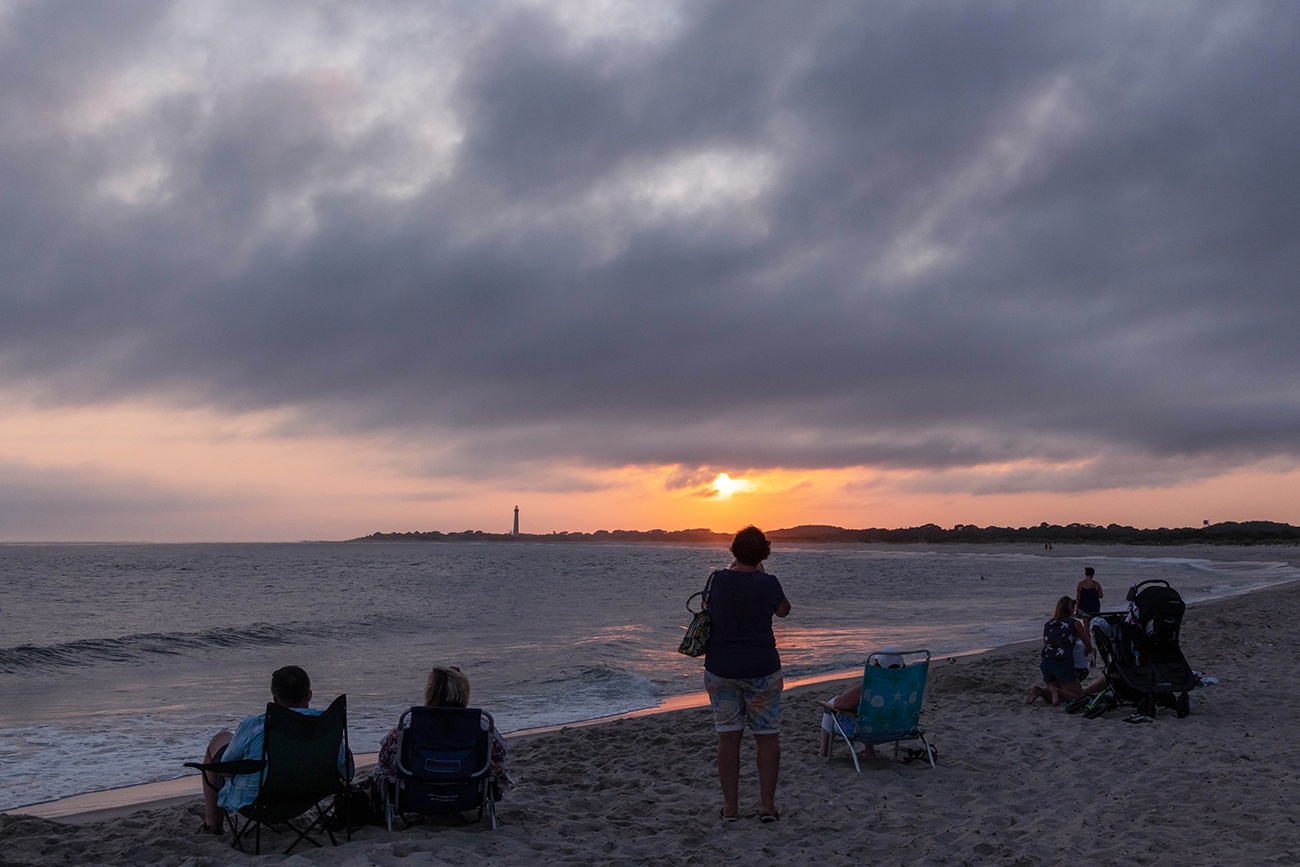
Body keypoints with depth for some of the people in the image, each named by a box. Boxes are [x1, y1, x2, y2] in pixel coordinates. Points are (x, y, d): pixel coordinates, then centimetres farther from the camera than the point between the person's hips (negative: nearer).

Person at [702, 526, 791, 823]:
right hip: (762, 669, -1)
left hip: (720, 668, 2)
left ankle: (730, 807, 10)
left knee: (728, 737, 7)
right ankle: (767, 805, 9)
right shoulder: (768, 584, -9)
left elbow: (706, 607, 15)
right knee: (768, 737, 9)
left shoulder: (718, 579, -5)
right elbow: (784, 610, 11)